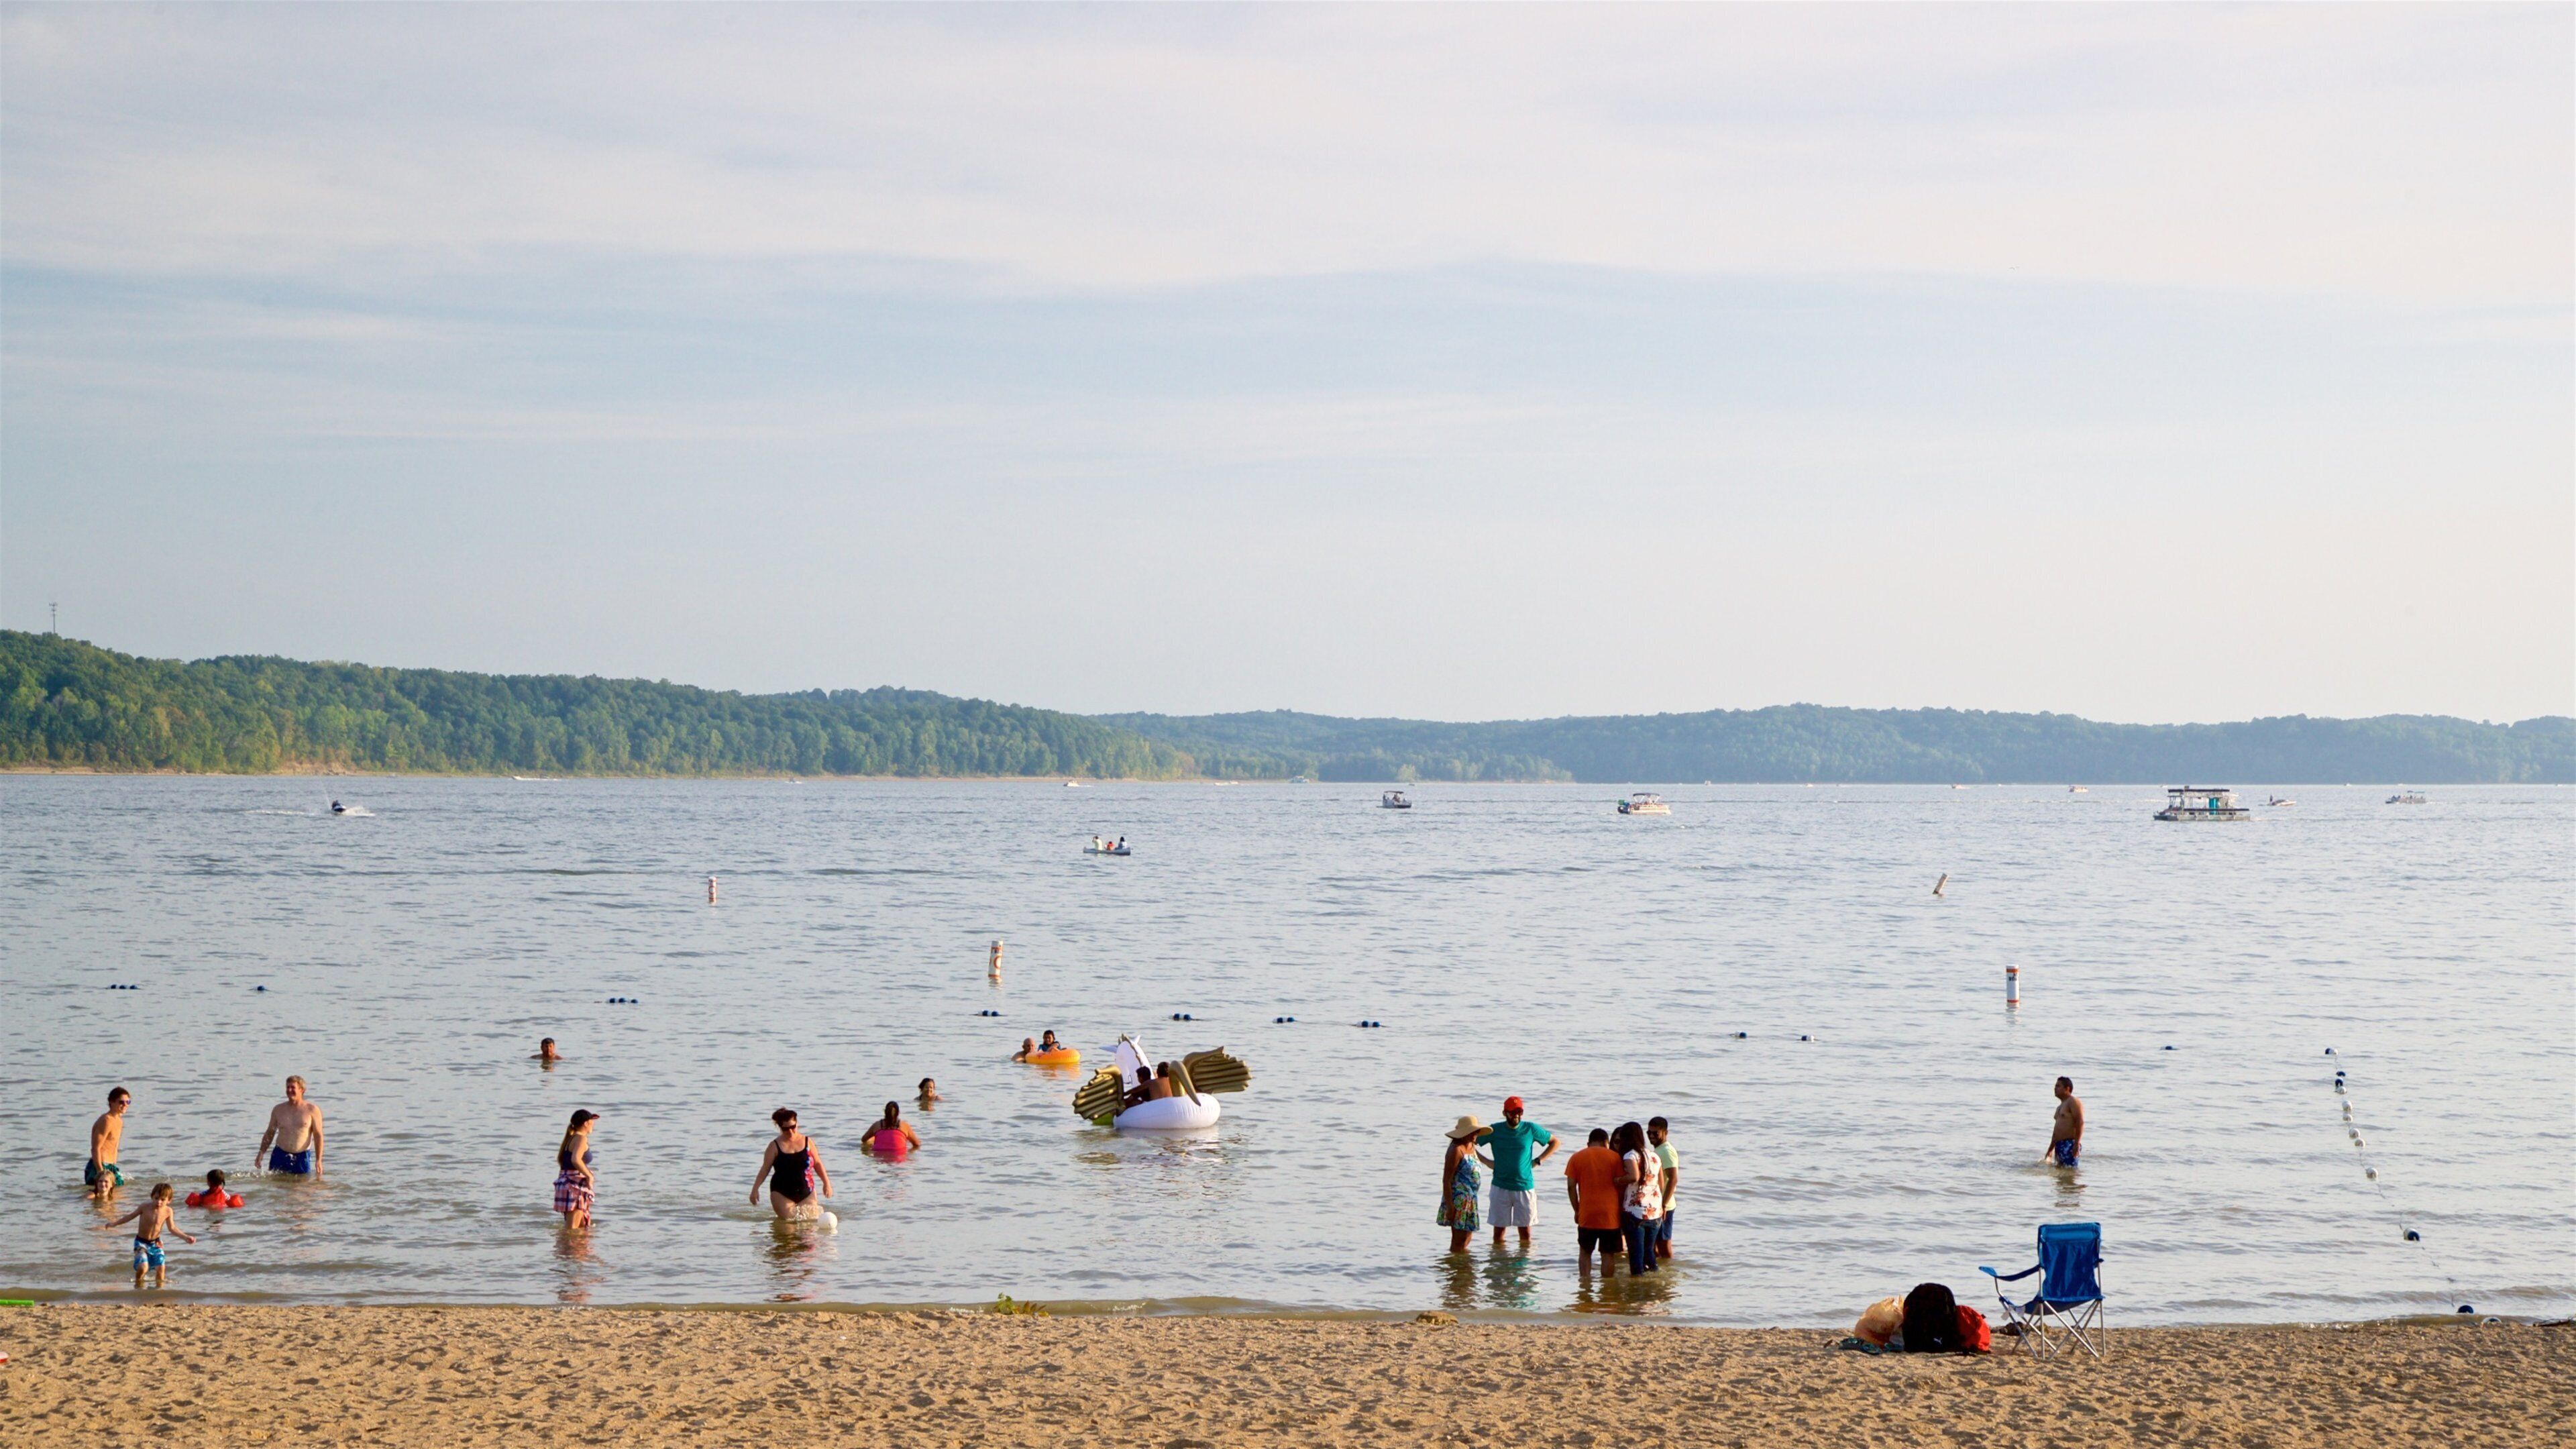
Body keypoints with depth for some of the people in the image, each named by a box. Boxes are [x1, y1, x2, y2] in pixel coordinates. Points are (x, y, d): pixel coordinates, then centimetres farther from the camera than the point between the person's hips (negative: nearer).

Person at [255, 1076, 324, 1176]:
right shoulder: (278, 1110, 8)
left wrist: (318, 1160, -9)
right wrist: (261, 1153, 5)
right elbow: (269, 1134, 15)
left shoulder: (312, 1110, -2)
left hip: (302, 1157, -2)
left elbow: (318, 1136, -3)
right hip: (280, 1156, 2)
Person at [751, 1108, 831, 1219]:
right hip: (782, 1194, -2)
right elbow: (765, 1169, -1)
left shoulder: (807, 1141, 5)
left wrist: (826, 1183, 7)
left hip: (806, 1193, 2)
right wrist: (755, 1189, -8)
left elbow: (817, 1164, 13)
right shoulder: (775, 1146, -2)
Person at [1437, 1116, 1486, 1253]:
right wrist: (1449, 1206, -21)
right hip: (1458, 1199, -9)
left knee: (1467, 1237, 14)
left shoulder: (1471, 1147, 9)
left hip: (1470, 1200, 9)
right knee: (1458, 1241, -6)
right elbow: (1446, 1180, -18)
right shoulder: (1456, 1150, -16)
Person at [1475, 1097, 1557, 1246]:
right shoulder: (1495, 1130, -2)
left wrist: (1538, 1161, 1)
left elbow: (1554, 1143, 12)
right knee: (1499, 1230, -1)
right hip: (1501, 1188, 0)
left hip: (1525, 1187, 0)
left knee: (1525, 1230, 1)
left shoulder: (1531, 1129, 0)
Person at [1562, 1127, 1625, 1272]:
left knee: (1585, 1252, 13)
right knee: (1608, 1254, 5)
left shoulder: (1576, 1158, 5)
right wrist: (1621, 1210, 9)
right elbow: (1621, 1185, -1)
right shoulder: (1614, 1157, 2)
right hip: (1610, 1214, -1)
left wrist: (1577, 1210, 9)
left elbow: (1571, 1186, 1)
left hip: (1587, 1214, 1)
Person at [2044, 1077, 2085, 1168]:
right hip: (2059, 1145, 10)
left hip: (2070, 1145, -10)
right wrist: (2050, 1149, 27)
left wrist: (2077, 1144, -23)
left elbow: (2080, 1123, -16)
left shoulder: (2073, 1102, -6)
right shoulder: (2060, 1107, 25)